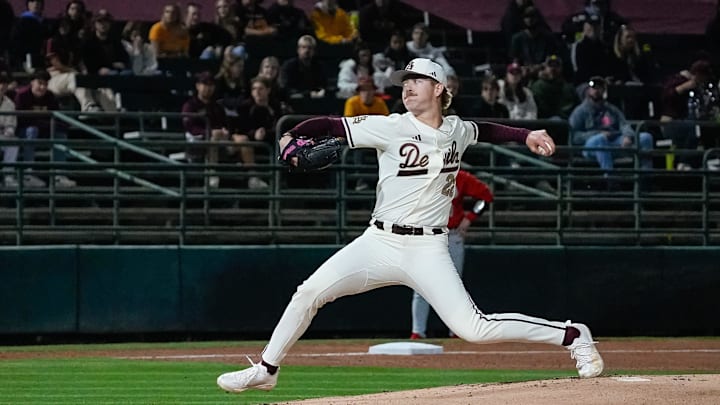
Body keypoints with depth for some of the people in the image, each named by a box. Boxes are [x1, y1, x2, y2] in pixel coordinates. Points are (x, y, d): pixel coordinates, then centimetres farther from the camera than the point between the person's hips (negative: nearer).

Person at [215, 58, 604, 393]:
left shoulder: (456, 130, 6)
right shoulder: (392, 128, -5)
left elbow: (482, 130, 30)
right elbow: (328, 125, -9)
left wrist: (525, 135, 20)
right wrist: (291, 136, -25)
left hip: (427, 251, -1)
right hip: (379, 242, 1)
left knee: (473, 328, -14)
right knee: (310, 292, -12)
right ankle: (266, 369, 5)